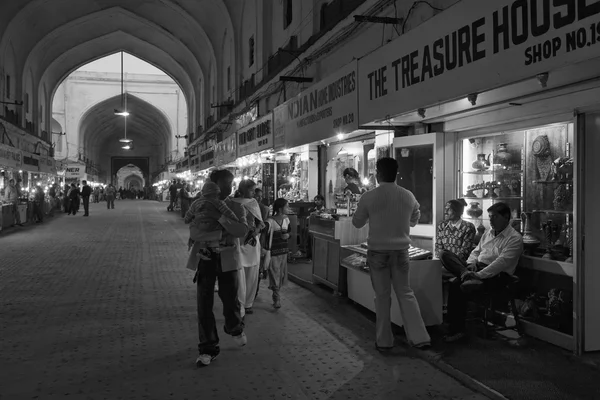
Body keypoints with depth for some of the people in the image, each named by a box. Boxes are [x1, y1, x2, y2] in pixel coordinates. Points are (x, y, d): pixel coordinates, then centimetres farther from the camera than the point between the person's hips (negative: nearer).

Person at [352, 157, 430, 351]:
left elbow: (357, 223, 2)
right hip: (401, 251, 2)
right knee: (405, 293, 13)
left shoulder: (369, 197, -12)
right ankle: (420, 337, 11)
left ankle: (384, 341, 15)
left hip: (378, 252, -2)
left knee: (382, 296, 7)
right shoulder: (408, 196, -3)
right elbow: (414, 220, 13)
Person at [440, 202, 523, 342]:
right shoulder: (488, 232, 18)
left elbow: (502, 262, -19)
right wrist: (471, 262, -3)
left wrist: (479, 275, -28)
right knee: (445, 255, -13)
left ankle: (456, 330, -16)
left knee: (457, 286, -32)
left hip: (496, 275, -8)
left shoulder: (514, 238, -7)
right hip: (478, 267, 8)